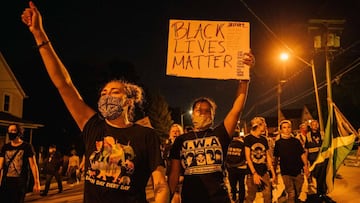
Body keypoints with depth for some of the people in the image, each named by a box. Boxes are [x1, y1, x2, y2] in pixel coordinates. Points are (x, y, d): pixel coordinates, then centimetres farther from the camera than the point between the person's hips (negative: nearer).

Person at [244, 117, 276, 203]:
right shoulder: (248, 138, -5)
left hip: (264, 173, 5)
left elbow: (268, 157, 13)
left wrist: (273, 173, 9)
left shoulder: (264, 139, 10)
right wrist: (254, 173, -17)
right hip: (252, 173, -5)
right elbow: (247, 157, -10)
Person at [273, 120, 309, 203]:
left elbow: (302, 154, 6)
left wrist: (306, 165, -5)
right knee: (291, 194, -5)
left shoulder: (296, 141, 4)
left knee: (299, 194, 13)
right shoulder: (278, 143, 0)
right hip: (286, 172, -2)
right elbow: (276, 158, 4)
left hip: (298, 171, 2)